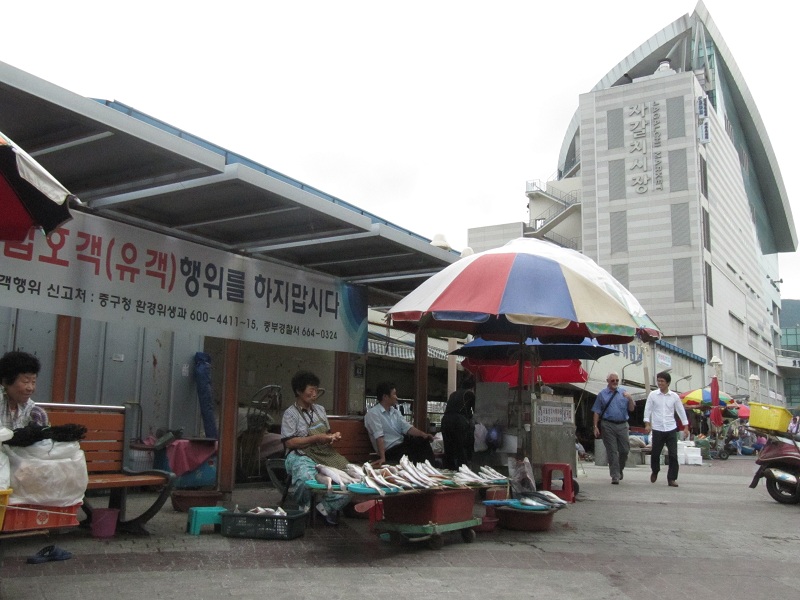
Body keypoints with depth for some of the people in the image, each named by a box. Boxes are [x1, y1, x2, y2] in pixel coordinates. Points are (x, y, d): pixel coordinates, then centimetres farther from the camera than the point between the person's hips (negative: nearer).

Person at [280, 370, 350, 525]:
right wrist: (316, 438, -16)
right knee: (306, 480, -40)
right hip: (301, 456, -6)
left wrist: (333, 437, 4)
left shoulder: (320, 409, 18)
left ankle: (325, 507, 0)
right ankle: (304, 511, -6)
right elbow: (289, 442, -11)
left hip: (325, 454, 6)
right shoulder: (290, 413, -3)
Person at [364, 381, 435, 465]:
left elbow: (407, 428, 4)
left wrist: (423, 434, -14)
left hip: (402, 444, 8)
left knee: (423, 440, -14)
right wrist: (382, 458, -31)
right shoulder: (373, 413, -10)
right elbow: (379, 437, -22)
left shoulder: (395, 412, 15)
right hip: (389, 451, -8)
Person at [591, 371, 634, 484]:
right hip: (608, 425, -2)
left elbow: (631, 409, 10)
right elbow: (596, 412, 5)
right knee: (612, 451, -2)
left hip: (622, 425, 2)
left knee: (625, 450, 2)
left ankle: (620, 469, 27)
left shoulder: (624, 392, 12)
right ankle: (615, 476, 1)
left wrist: (630, 399, -9)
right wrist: (596, 426, -3)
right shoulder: (602, 394, 7)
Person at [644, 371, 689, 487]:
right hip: (657, 429, 0)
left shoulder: (674, 396, 3)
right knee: (655, 453, 7)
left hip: (671, 429, 0)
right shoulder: (653, 395, 0)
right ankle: (655, 471, 34)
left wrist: (685, 426, 6)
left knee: (673, 455, -5)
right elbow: (648, 410, 1)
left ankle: (671, 479, 4)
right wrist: (647, 424, -8)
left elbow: (681, 411, 8)